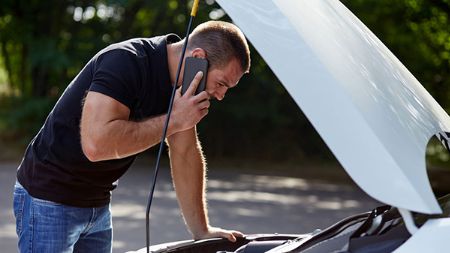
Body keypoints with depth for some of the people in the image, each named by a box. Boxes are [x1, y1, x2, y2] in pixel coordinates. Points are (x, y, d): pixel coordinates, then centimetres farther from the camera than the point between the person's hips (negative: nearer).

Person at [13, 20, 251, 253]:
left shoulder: (180, 78, 0)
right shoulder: (126, 62, -26)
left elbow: (186, 153, 6)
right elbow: (96, 144, -36)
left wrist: (202, 232, 5)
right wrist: (174, 120, -29)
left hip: (98, 206, 8)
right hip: (49, 201, -8)